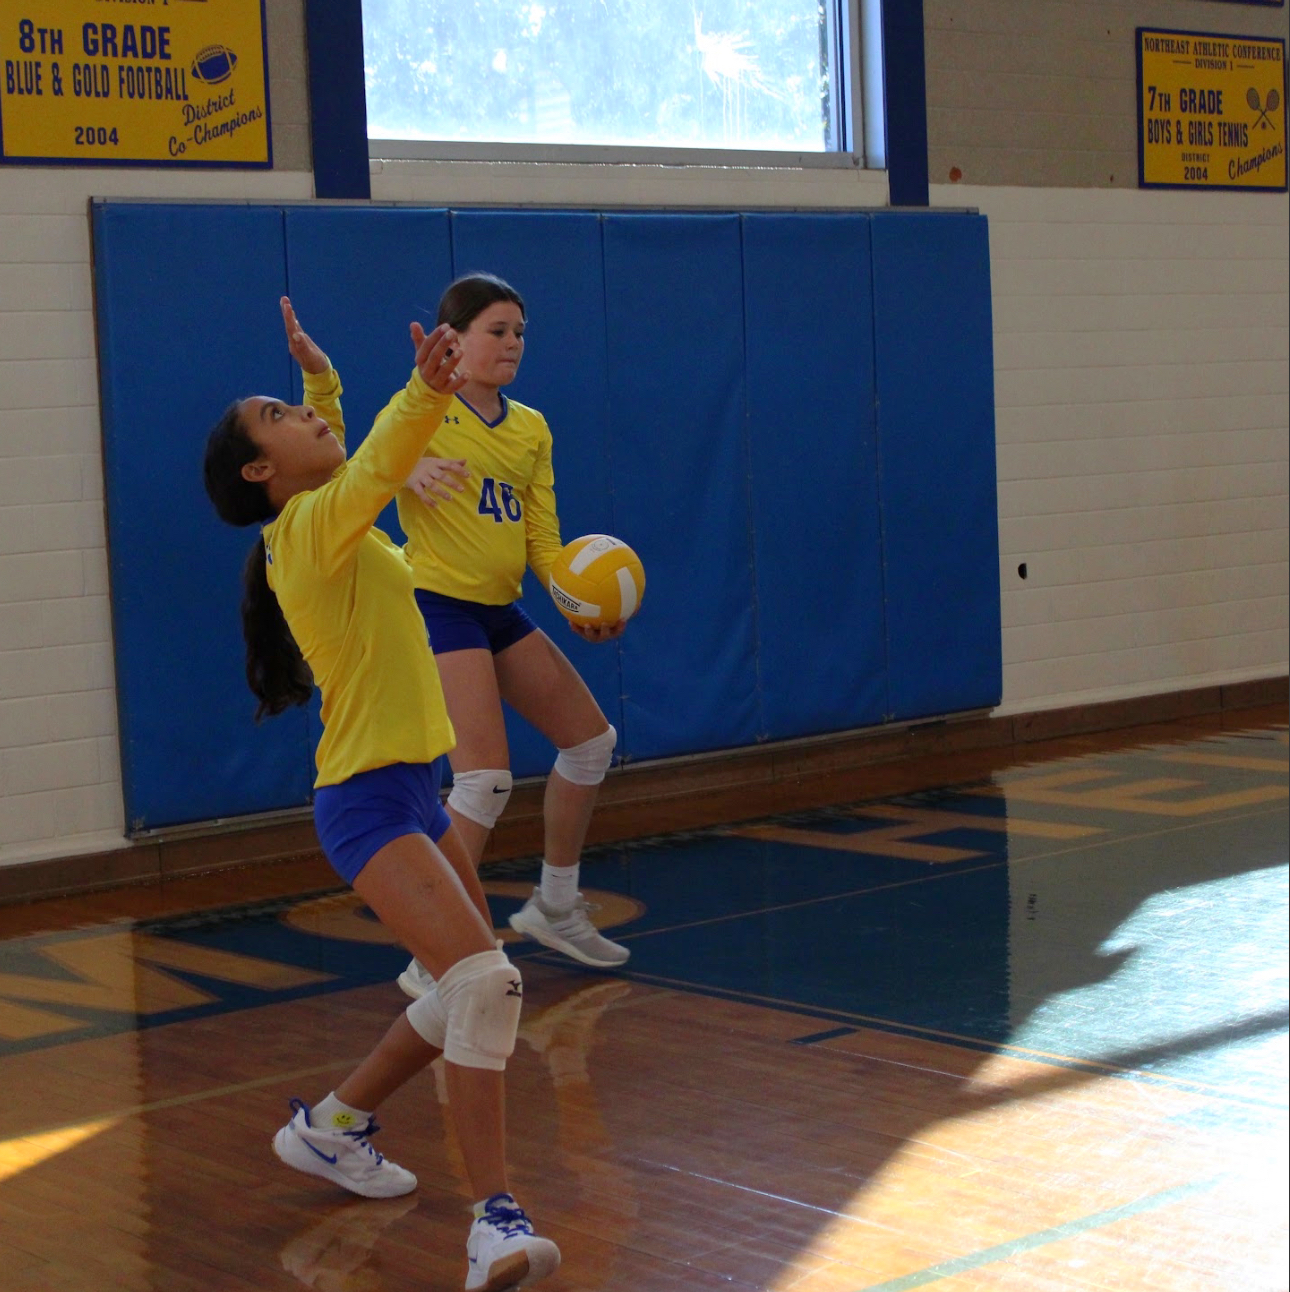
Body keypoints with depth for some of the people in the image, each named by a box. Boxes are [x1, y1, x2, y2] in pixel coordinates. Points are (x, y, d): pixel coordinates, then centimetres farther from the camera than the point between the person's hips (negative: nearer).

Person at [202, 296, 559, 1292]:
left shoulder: (320, 522, 14)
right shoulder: (313, 527, -12)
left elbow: (354, 467, 39)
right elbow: (375, 470, -35)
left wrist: (322, 379, 38)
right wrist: (427, 394, -52)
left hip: (411, 794, 10)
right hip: (369, 803, -10)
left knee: (476, 993, 16)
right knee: (485, 981, -24)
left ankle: (333, 1126, 33)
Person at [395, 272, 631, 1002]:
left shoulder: (531, 429, 12)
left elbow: (543, 537, 7)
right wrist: (413, 470, -47)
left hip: (503, 611, 8)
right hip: (440, 605, -8)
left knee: (592, 740, 14)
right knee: (486, 780, -18)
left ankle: (556, 907, 31)